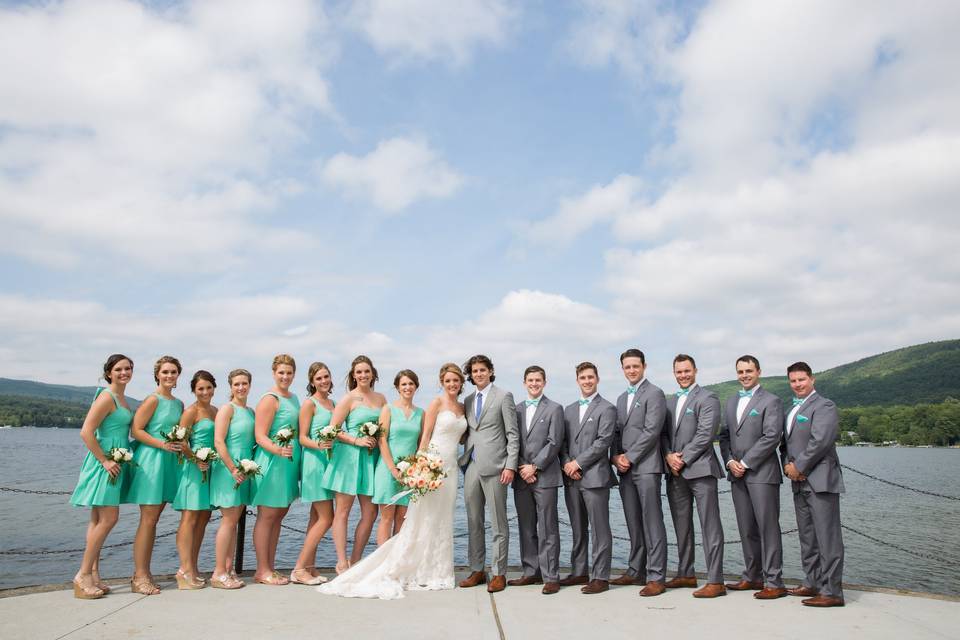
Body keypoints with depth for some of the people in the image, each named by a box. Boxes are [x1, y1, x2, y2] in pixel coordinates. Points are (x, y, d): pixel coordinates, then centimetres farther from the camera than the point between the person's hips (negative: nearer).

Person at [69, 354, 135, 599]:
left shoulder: (122, 398, 15)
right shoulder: (106, 397, -13)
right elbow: (86, 432, -19)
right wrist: (104, 460, -19)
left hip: (115, 463, 9)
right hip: (103, 463, -9)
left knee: (99, 519, 10)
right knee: (108, 518, -10)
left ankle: (92, 575, 15)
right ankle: (83, 575, -2)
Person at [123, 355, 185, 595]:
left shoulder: (179, 404, 14)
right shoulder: (153, 400, -8)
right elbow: (136, 431, -13)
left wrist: (182, 446, 4)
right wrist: (162, 444, -19)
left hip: (170, 461, 7)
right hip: (150, 459, -7)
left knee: (153, 519, 10)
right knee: (148, 520, -6)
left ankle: (145, 572, 16)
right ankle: (139, 576, -1)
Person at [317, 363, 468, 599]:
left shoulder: (462, 408, 13)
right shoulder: (436, 403, -6)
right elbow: (425, 437, -10)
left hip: (451, 467, 6)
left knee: (443, 522, 10)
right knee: (423, 520, -3)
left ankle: (437, 572, 19)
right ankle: (394, 570, 7)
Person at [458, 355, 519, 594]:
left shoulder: (504, 396, -1)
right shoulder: (468, 401, 16)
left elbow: (513, 435, -5)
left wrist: (510, 466, -11)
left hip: (494, 467, -5)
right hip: (471, 466, 6)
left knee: (498, 523, 0)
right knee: (474, 522, 11)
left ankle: (499, 573, 8)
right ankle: (477, 570, 21)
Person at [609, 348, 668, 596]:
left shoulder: (654, 394, -5)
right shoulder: (622, 398, 20)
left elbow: (651, 431, -13)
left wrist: (629, 458, -12)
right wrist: (615, 456, 1)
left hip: (646, 467, -7)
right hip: (625, 469, 7)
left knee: (652, 522, -5)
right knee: (633, 523, 12)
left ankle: (656, 577, -2)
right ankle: (636, 571, 20)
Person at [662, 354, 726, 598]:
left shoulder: (707, 398, -4)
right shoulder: (670, 401, 18)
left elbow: (705, 434, -12)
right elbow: (664, 433, 14)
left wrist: (683, 459, -13)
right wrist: (668, 456, -4)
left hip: (700, 469, -7)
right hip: (675, 472, 7)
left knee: (710, 526, -5)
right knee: (681, 526, 13)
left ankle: (715, 581, -3)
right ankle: (686, 574, 23)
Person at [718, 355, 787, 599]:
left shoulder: (770, 401, -4)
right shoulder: (731, 401, 17)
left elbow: (772, 437, -13)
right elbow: (724, 435, 16)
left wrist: (745, 463, -13)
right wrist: (730, 461, -1)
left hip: (762, 473, -6)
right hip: (737, 475, 6)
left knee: (768, 527, -4)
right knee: (746, 529, 11)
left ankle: (774, 582, 2)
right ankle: (752, 577, 21)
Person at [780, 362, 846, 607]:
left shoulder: (824, 406, -7)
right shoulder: (792, 409, 20)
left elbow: (820, 441, -18)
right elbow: (785, 442, 20)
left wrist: (799, 467, -13)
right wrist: (787, 465, 2)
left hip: (820, 481, -9)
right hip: (799, 483, 9)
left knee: (827, 538, -6)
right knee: (807, 538, 15)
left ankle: (831, 591, -2)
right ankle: (812, 583, 24)